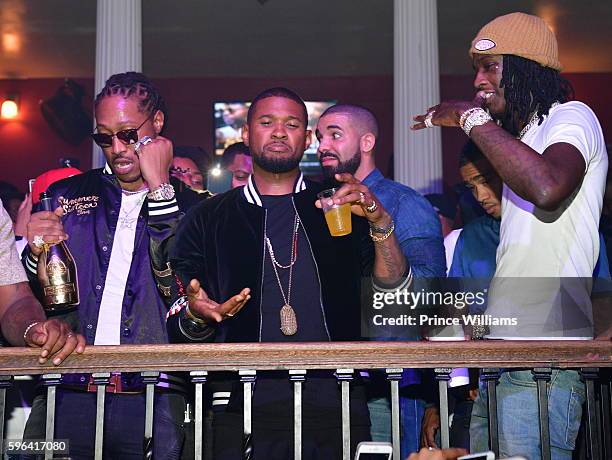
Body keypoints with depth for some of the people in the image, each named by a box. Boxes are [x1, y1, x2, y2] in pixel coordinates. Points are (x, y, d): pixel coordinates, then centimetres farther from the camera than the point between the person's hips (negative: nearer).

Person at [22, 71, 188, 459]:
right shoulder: (66, 196, 12)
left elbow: (175, 283, -13)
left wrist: (158, 185, -10)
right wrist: (36, 252, -7)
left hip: (150, 400, -2)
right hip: (66, 395, 2)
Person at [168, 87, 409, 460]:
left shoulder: (339, 207, 13)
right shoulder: (207, 220, 12)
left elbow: (395, 287, 2)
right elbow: (180, 328, 11)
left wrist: (380, 220, -12)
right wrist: (196, 316, -11)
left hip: (335, 402, 1)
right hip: (246, 404, 0)